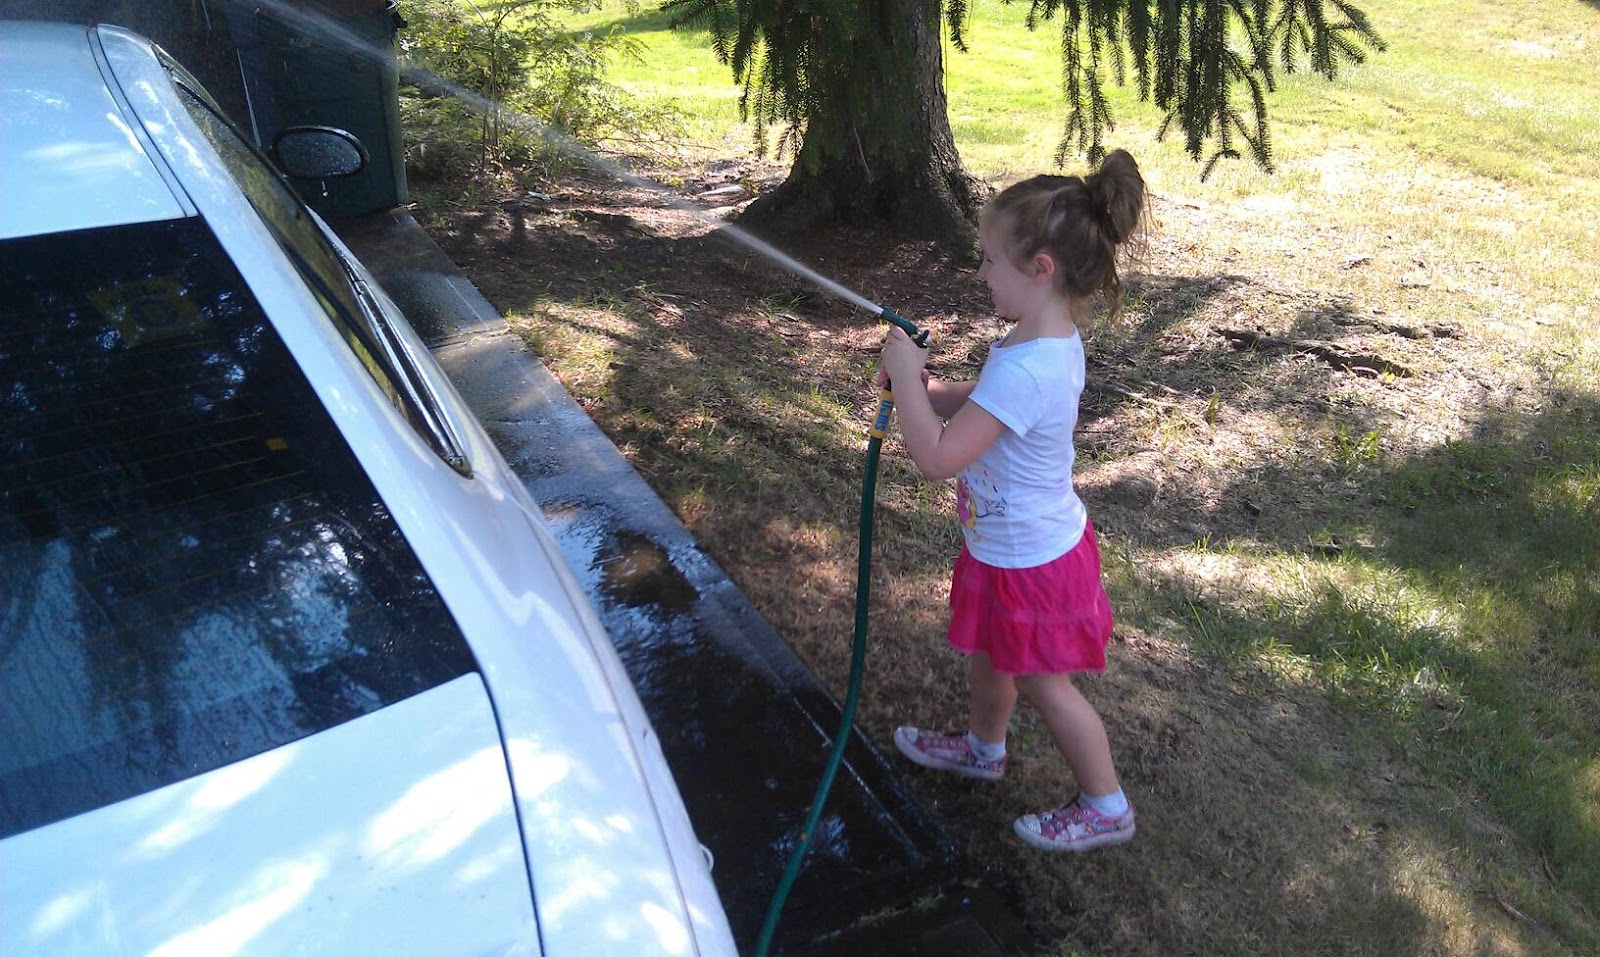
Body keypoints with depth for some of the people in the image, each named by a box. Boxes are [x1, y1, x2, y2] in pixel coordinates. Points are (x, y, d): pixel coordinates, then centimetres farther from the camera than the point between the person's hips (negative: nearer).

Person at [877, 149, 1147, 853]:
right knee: (989, 653, 28)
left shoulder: (1025, 369, -36)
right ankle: (984, 748, 54)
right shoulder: (1052, 338, -5)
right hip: (1010, 544, 9)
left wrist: (905, 377, -24)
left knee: (1043, 683, 12)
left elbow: (938, 456, -35)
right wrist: (923, 384, -10)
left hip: (1028, 559, -9)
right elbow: (972, 404, 8)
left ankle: (1106, 807, 33)